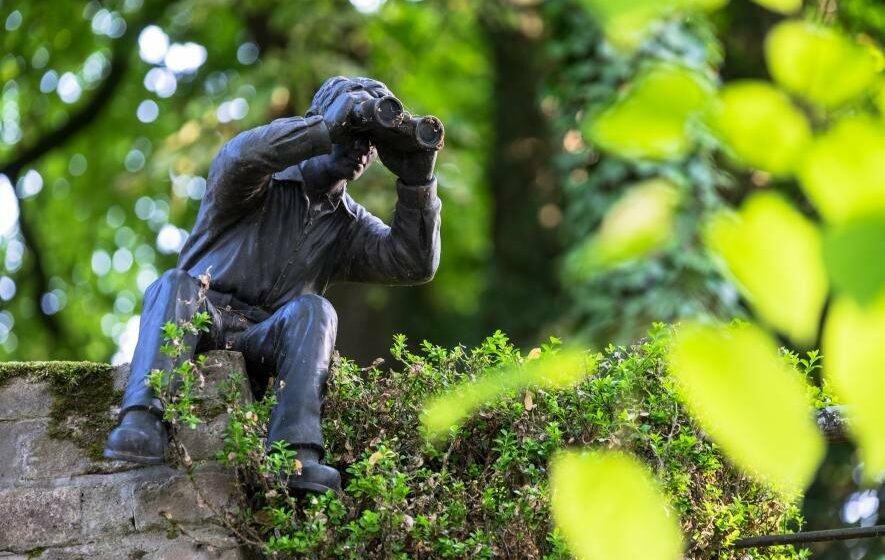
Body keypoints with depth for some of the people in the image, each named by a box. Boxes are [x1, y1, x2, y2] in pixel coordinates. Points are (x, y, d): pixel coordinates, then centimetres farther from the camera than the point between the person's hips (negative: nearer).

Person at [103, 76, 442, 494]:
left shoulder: (349, 225, 20)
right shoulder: (263, 182, 8)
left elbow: (416, 265, 4)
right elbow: (242, 155, -20)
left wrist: (417, 180, -3)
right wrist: (329, 128, -21)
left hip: (264, 343, 2)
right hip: (200, 322, -2)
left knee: (313, 310, -29)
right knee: (175, 284, -34)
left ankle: (296, 452, -45)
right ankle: (141, 423, -50)